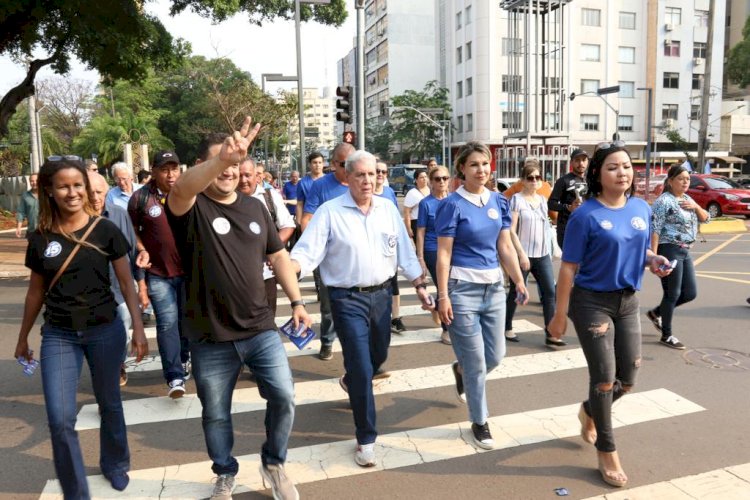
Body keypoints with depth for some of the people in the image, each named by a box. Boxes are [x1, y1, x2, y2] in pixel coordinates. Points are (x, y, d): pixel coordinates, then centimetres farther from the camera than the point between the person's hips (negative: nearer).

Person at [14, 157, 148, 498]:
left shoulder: (105, 231, -7)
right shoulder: (40, 238, -2)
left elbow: (126, 282, -4)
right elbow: (36, 292, 9)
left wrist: (138, 327, -10)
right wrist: (23, 337, 16)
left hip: (105, 330, -1)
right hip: (58, 335, 1)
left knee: (109, 403, 16)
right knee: (60, 419, -4)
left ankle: (114, 464, 40)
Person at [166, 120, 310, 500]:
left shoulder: (255, 208, 5)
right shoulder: (192, 208, -10)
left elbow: (278, 256, 13)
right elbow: (181, 188, -35)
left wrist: (296, 302, 8)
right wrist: (222, 157, -53)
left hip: (261, 329, 3)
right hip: (210, 339, -2)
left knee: (284, 397, 1)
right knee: (215, 414, 14)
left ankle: (273, 463, 29)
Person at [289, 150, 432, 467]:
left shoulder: (388, 208, 5)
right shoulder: (330, 211, -8)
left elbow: (404, 251, 10)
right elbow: (307, 252, -14)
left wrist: (419, 285, 10)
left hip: (381, 294, 5)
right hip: (348, 298, -5)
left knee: (379, 356, 22)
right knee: (362, 369, -5)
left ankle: (351, 382, 57)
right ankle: (366, 438, 13)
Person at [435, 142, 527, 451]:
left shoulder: (499, 202, 7)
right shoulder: (452, 205, -10)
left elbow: (505, 247, 9)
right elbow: (443, 254, -11)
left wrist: (519, 281, 1)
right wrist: (443, 296, -14)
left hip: (494, 287, 6)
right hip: (462, 288, -6)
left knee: (496, 355, 13)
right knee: (476, 361, 4)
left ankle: (460, 370, 46)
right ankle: (479, 422, 24)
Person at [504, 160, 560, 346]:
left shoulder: (542, 200, 11)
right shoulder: (517, 199, -8)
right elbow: (511, 230, -14)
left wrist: (548, 251, 15)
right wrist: (522, 254, -18)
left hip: (542, 254, 6)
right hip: (522, 255, -6)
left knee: (550, 292, -1)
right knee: (516, 293, 6)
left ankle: (550, 334, 3)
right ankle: (507, 328, 24)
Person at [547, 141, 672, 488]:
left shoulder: (641, 209, 3)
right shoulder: (585, 216, -15)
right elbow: (568, 268, -13)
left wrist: (654, 260, -7)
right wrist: (560, 315, -12)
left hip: (628, 301, 6)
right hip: (592, 302, -6)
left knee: (628, 378, 12)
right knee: (605, 378, 1)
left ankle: (589, 412, 43)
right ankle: (606, 452, 21)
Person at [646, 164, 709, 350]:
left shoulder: (687, 199, 14)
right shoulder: (664, 201, -13)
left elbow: (705, 219, 17)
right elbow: (654, 230, -18)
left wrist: (696, 206, -3)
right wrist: (653, 255, -23)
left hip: (685, 252, 9)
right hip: (669, 251, -9)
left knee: (690, 292, 11)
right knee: (672, 294, -1)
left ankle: (656, 312, 28)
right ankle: (666, 335, 12)